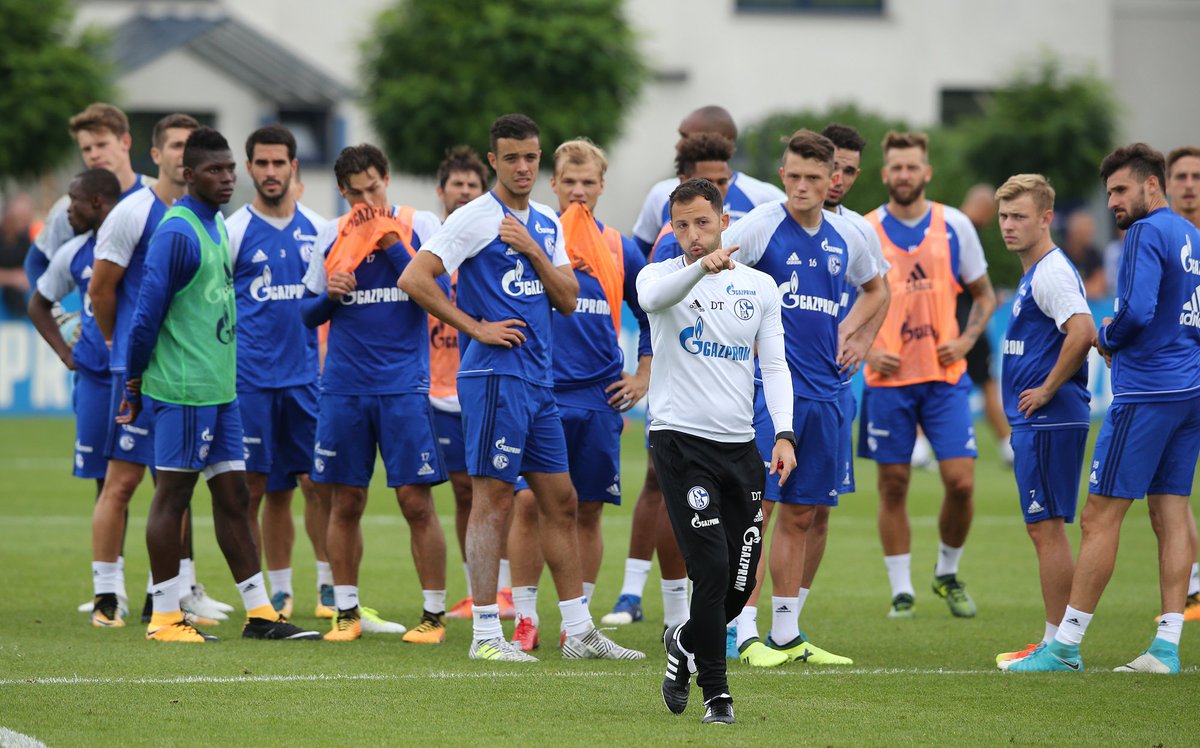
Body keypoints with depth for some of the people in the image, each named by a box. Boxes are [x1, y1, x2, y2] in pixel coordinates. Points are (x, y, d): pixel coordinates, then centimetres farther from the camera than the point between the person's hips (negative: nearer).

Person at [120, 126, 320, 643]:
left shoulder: (217, 226, 15)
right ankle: (164, 618, 4)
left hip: (220, 387, 9)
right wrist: (135, 383, -8)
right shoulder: (177, 232, -15)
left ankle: (259, 613, 12)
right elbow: (147, 313, -15)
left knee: (232, 495, 10)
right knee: (173, 494, -2)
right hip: (184, 389, -9)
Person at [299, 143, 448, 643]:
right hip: (343, 388, 3)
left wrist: (391, 244, -16)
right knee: (345, 503, 5)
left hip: (404, 386, -3)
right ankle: (347, 613, 15)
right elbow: (309, 312, 15)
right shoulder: (331, 236, 9)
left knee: (416, 501, -5)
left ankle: (434, 614, 3)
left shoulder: (419, 226, 0)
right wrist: (330, 296, -6)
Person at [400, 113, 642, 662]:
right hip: (495, 376, -8)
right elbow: (414, 279, -14)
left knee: (560, 502, 9)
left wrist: (534, 253, -5)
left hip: (539, 381, 8)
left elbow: (568, 301, 11)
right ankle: (485, 634, -4)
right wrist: (476, 328, -14)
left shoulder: (546, 224, 15)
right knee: (492, 499, -7)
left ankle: (579, 631, 15)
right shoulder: (476, 218, -8)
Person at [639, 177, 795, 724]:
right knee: (712, 568, -14)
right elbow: (653, 296, -26)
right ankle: (715, 691, -2)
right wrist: (702, 267, -45)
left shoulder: (760, 286, 10)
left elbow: (774, 365, 8)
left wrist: (783, 434, -6)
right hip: (681, 440, -4)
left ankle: (684, 643, 34)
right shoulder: (663, 275, 0)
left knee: (741, 580, 4)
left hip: (740, 447, 4)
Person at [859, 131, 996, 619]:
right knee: (893, 486, 1)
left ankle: (948, 574, 16)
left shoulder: (955, 226, 4)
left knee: (961, 481, -6)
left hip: (945, 376, 1)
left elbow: (984, 295, 13)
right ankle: (901, 590, 11)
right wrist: (865, 350, -7)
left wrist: (966, 340, -3)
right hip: (887, 378, -1)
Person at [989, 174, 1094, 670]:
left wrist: (1048, 389, -20)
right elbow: (1082, 333, 28)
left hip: (1048, 420, -10)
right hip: (1035, 423, 10)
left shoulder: (1052, 272, -14)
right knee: (1044, 529, 12)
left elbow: (1082, 331, -29)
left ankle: (1058, 644, -4)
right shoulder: (1034, 274, 17)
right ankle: (1058, 643, 15)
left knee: (1046, 527, -7)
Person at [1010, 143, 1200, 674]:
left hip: (1145, 392, -9)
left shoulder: (1147, 233, -12)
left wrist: (1108, 338, -4)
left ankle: (1065, 647, -4)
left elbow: (1138, 311, -23)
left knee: (1100, 518, -6)